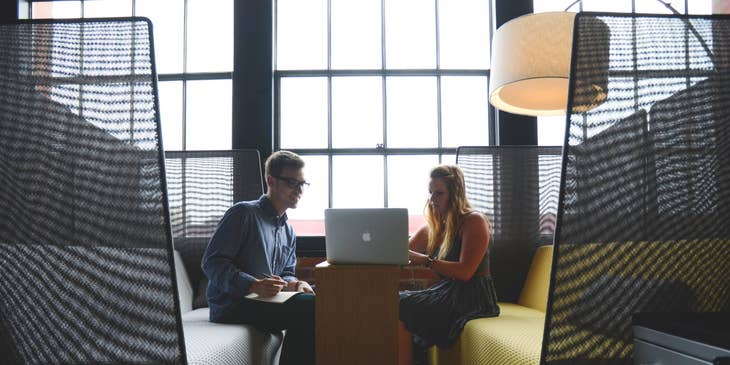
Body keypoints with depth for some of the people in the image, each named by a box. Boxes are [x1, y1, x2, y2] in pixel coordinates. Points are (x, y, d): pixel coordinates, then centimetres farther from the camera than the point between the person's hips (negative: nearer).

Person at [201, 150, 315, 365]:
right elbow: (211, 263, -12)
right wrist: (254, 285, -26)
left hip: (266, 303, 8)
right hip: (231, 305, -8)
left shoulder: (289, 232, 20)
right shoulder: (244, 213, -5)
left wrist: (295, 284, -2)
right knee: (310, 306, -27)